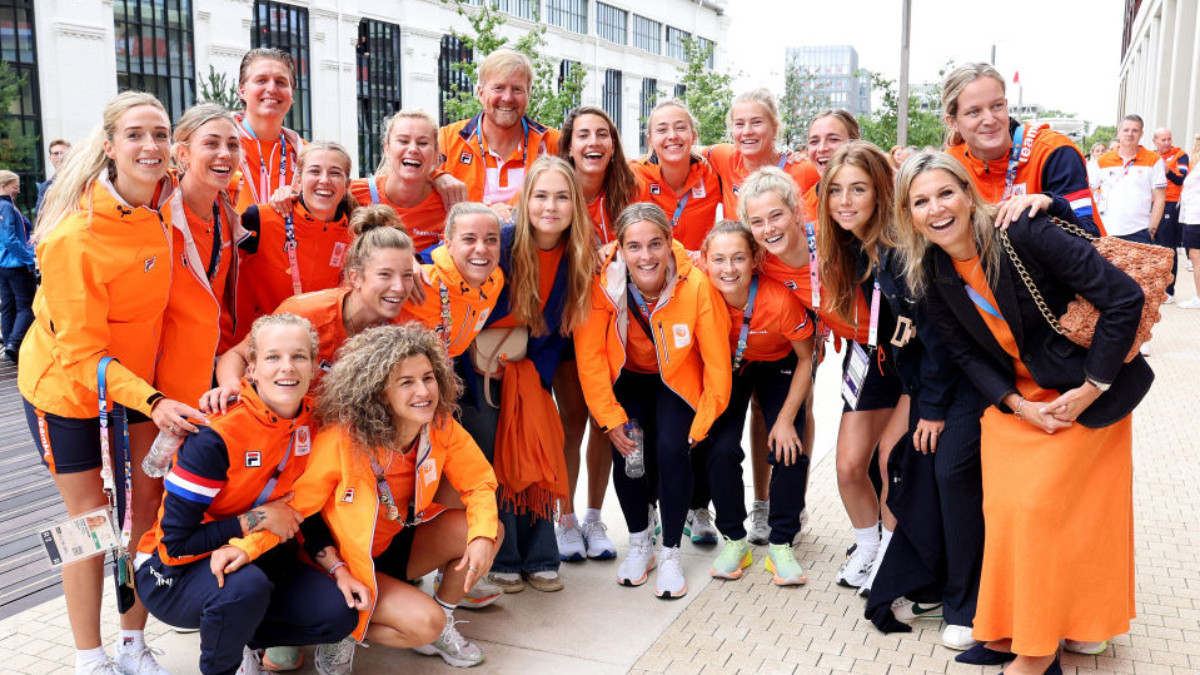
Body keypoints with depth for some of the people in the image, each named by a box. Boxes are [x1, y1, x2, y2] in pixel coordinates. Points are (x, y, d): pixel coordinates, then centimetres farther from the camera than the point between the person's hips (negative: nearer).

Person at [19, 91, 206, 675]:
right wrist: (152, 403, -33)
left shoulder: (162, 200, -11)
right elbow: (81, 353, -24)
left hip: (135, 368, 6)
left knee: (148, 501, 7)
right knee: (90, 517, 1)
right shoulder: (75, 236, -28)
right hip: (65, 381, -5)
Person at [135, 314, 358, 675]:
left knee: (339, 614, -14)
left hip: (255, 558, 5)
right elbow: (176, 542, -23)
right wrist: (257, 519, -21)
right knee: (244, 586, -37)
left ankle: (245, 640, 13)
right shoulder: (217, 436, -26)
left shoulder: (310, 418, -8)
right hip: (175, 570, -5)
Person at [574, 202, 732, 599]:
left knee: (672, 450, -21)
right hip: (627, 376, 1)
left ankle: (671, 554, 2)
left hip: (677, 377, -1)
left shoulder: (696, 284, -30)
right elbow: (590, 356, -17)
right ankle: (639, 545, 12)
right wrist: (611, 418, -18)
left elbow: (717, 362, -21)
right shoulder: (603, 284, -26)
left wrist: (701, 425, -16)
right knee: (626, 449, -16)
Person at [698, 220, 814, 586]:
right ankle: (733, 540, 4)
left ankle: (781, 544, 3)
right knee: (721, 448, -16)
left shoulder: (780, 299, -33)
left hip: (778, 367, -1)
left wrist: (786, 419, -17)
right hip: (726, 369, 1)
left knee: (789, 451, -16)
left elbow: (806, 360, -17)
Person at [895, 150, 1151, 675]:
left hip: (1082, 395, -4)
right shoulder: (931, 272, -6)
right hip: (1013, 399, 5)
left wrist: (1093, 387, -18)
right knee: (1004, 509, -1)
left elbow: (1124, 298, -23)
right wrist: (1018, 405, -11)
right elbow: (963, 351, 2)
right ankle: (1007, 629, 19)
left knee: (1041, 505, -8)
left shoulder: (1025, 233, -24)